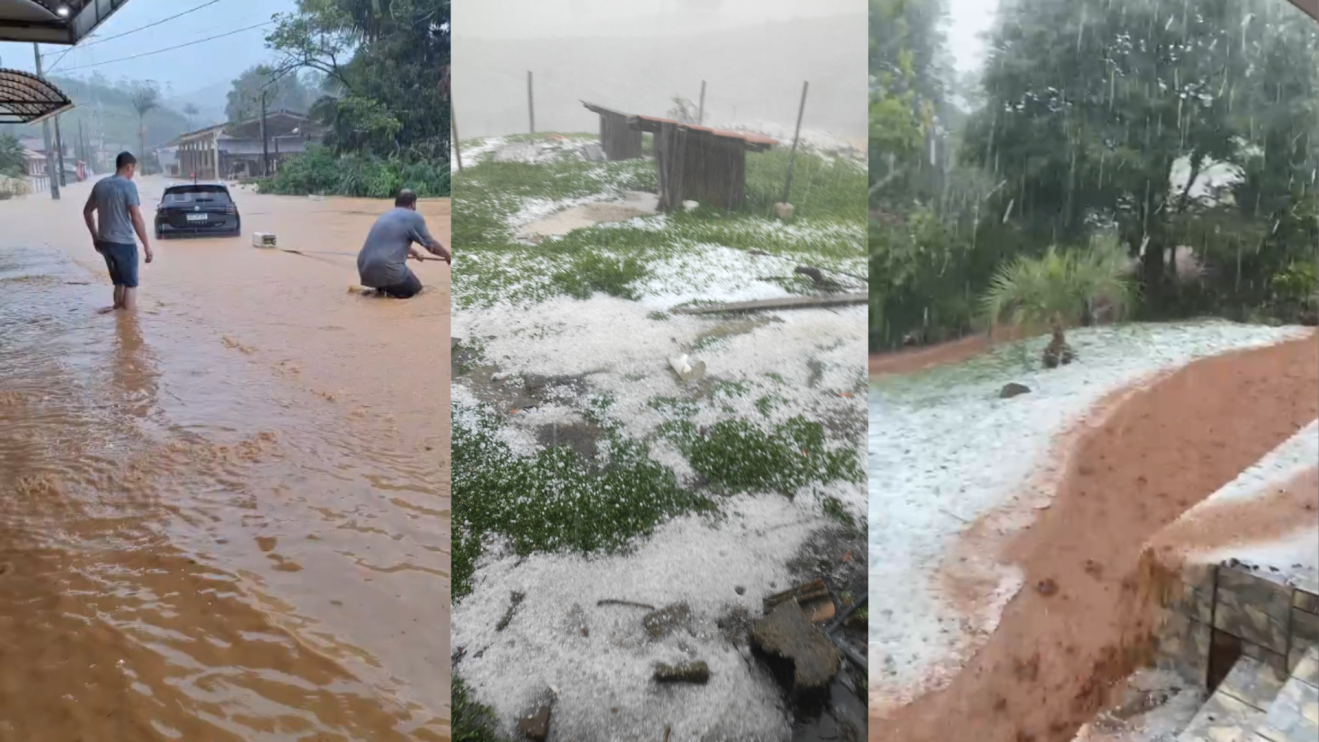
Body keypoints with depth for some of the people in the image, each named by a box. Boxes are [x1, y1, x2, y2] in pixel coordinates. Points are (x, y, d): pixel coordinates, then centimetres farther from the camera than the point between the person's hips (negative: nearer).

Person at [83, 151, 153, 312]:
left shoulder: (100, 185, 10)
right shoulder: (128, 186, -13)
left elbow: (87, 212, 18)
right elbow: (136, 218, -19)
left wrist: (95, 236, 26)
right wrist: (146, 245, -15)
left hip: (104, 242, 7)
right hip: (124, 243, -7)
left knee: (119, 282, 19)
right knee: (130, 284, 3)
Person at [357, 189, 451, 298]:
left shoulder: (386, 215, 22)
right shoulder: (414, 217, -1)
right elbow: (432, 245, 8)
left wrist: (415, 253, 57)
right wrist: (448, 256, 28)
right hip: (386, 271, -7)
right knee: (414, 287, 18)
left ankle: (381, 286, 8)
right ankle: (388, 289, -7)